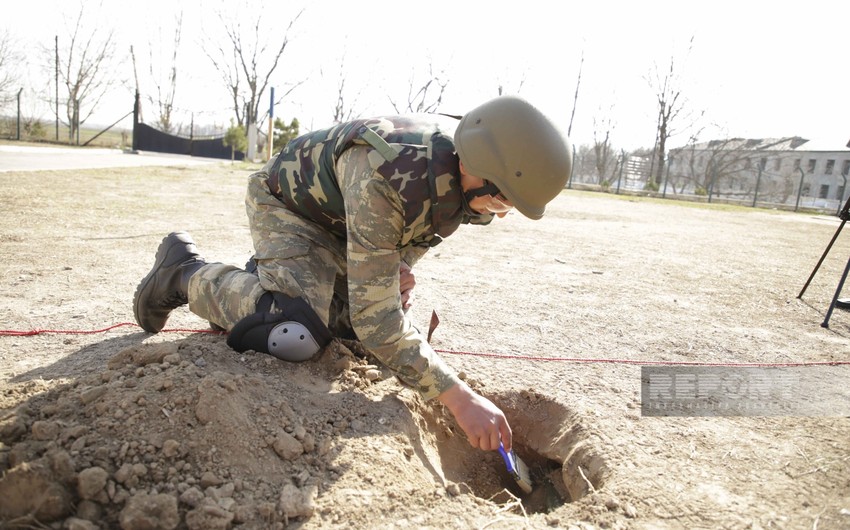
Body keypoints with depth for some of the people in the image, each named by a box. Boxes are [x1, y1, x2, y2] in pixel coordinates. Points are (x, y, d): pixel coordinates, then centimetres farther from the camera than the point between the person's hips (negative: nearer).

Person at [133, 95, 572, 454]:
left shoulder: (472, 166, -17)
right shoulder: (383, 178, -43)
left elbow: (421, 220, 7)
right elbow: (374, 316, -39)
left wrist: (401, 263, -13)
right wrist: (459, 398, -38)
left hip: (339, 220, 7)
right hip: (288, 206, -7)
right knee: (296, 337, -26)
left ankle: (265, 275, 25)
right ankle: (183, 273, 1)